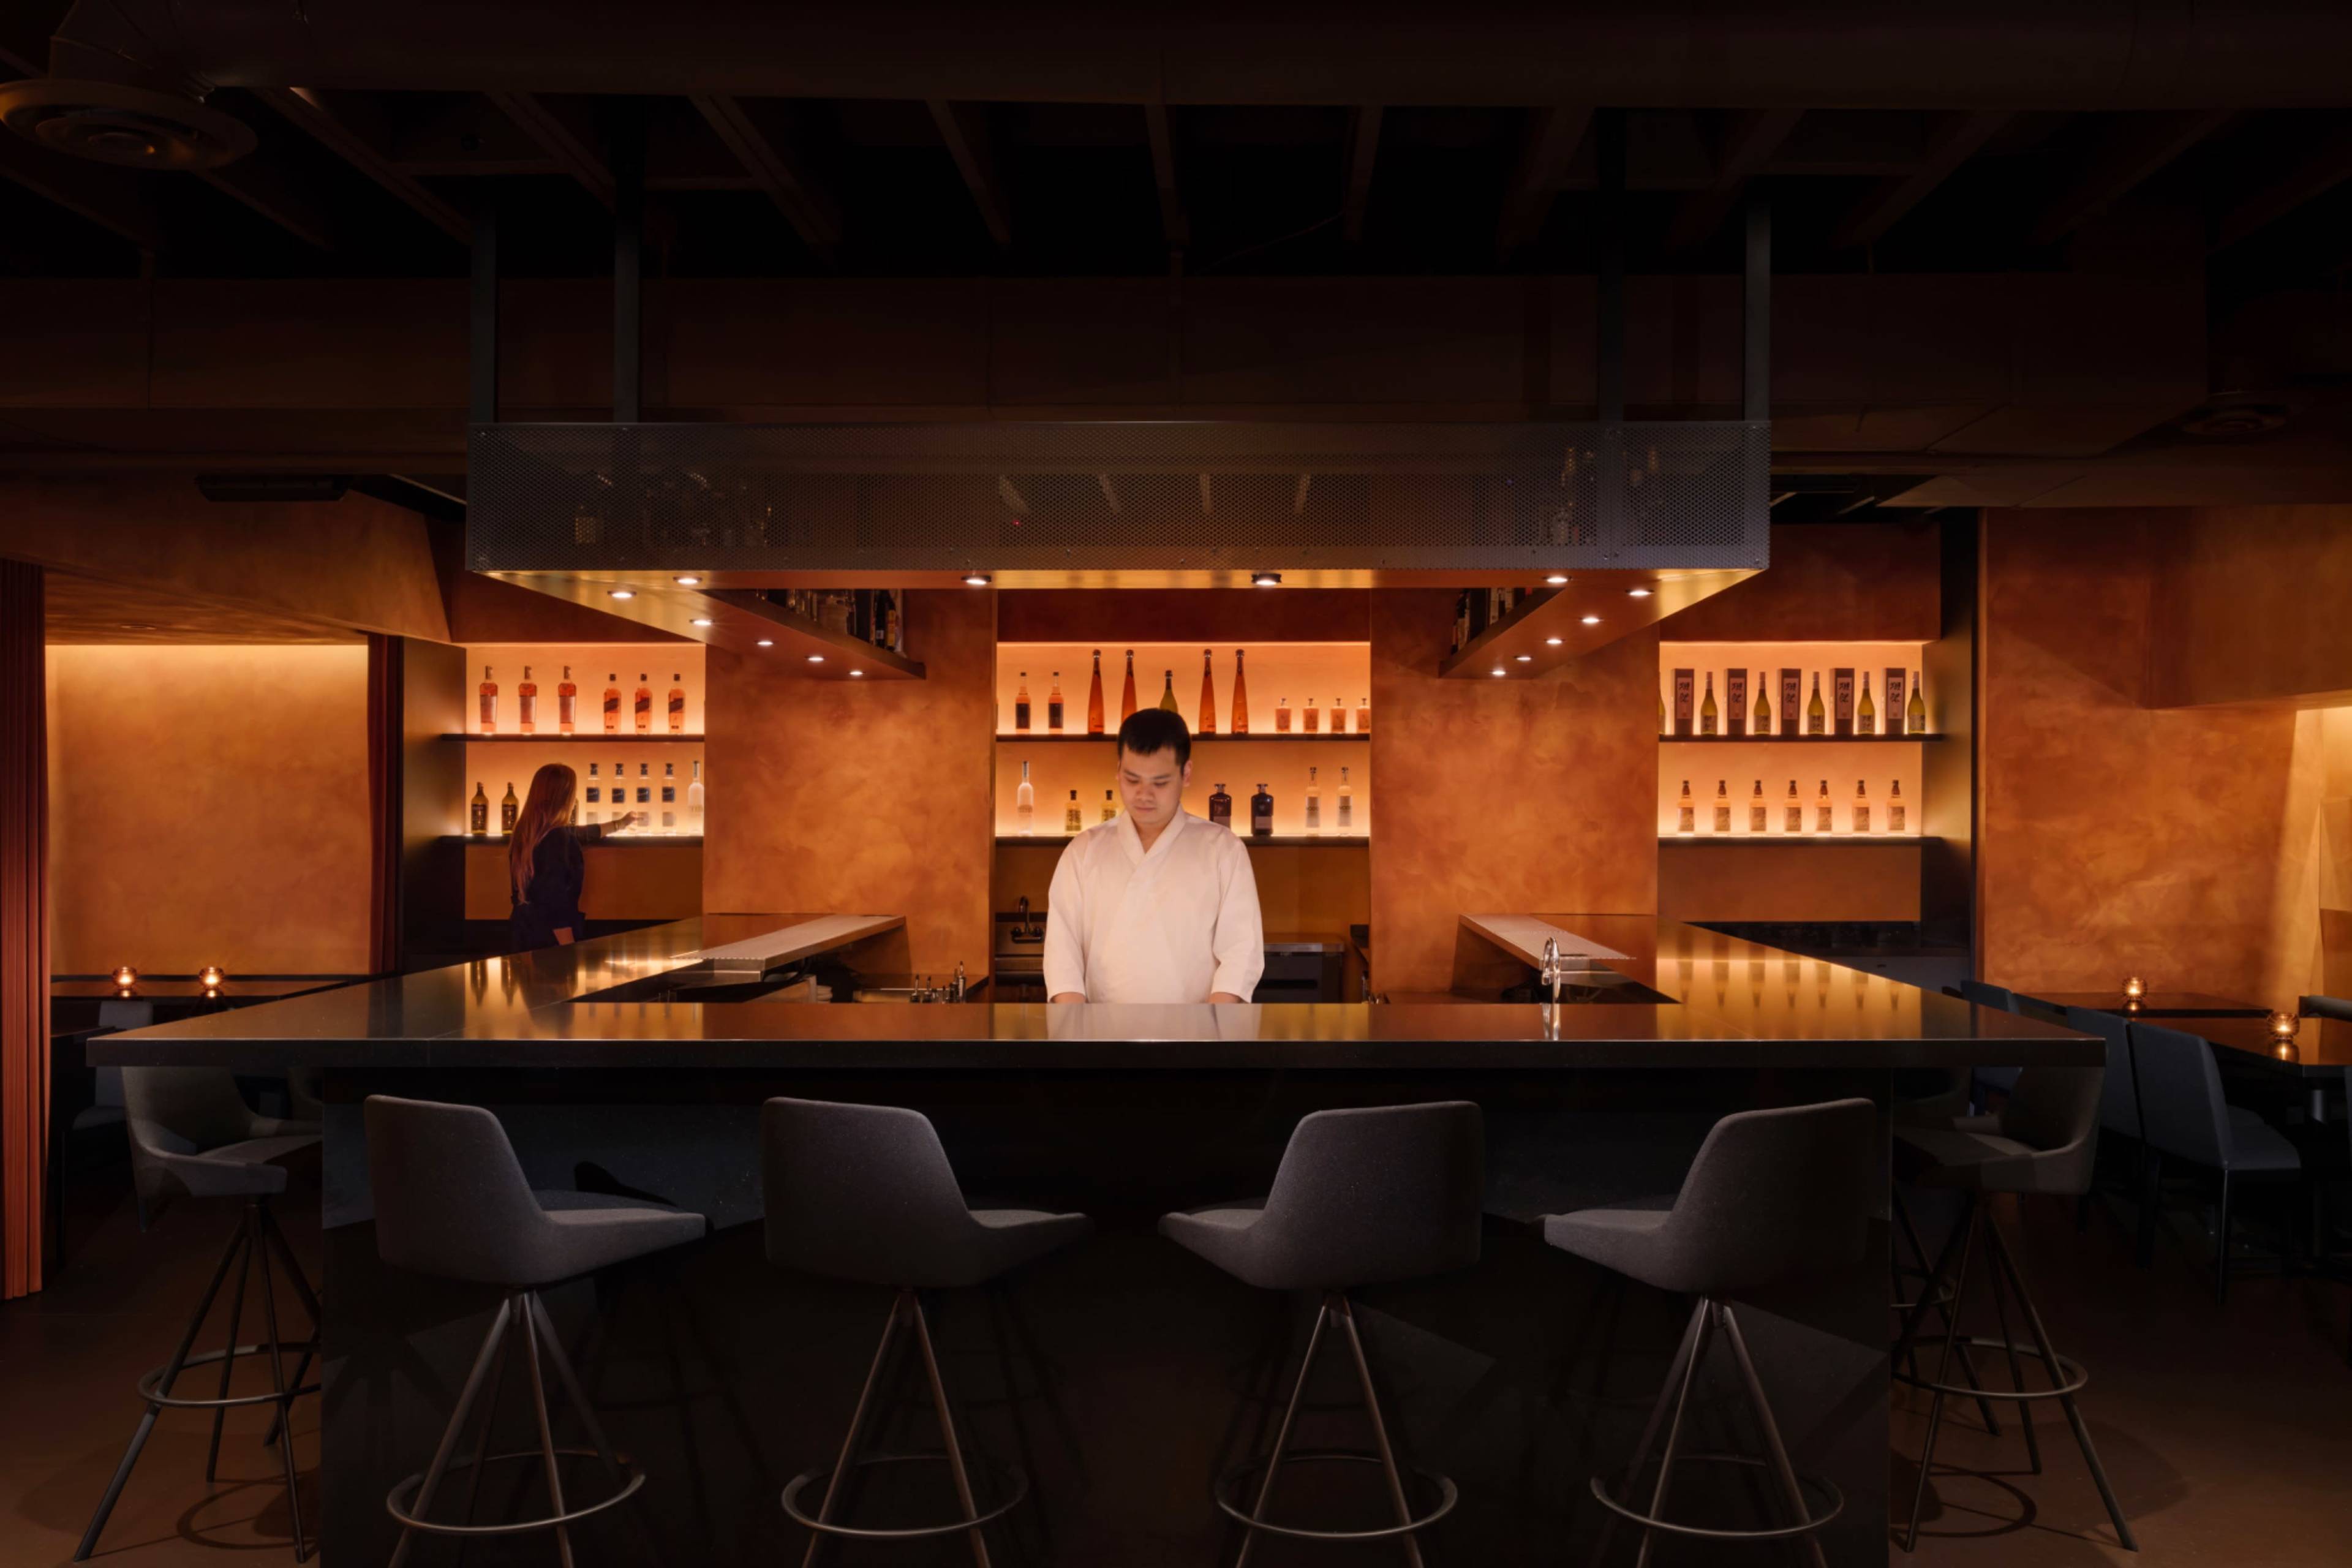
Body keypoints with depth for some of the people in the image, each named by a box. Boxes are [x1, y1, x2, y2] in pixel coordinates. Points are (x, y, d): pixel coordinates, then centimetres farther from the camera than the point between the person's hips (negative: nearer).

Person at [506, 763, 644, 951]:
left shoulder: (528, 830, 5)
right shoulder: (557, 838, -23)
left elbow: (578, 834, 24)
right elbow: (556, 903, -25)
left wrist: (620, 824, 39)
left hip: (523, 931, 9)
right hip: (549, 939, -9)